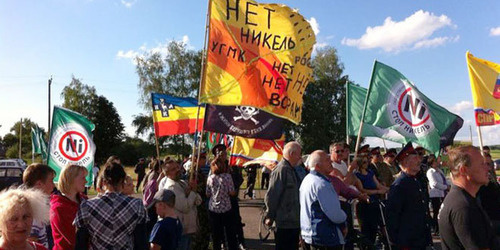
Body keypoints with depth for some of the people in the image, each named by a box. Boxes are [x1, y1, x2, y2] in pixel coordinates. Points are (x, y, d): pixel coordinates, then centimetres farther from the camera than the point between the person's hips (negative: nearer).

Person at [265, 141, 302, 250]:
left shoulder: (290, 169, 13)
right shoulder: (282, 169, -19)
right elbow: (271, 196, -21)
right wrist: (270, 217, -15)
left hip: (293, 223, 10)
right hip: (284, 224, -9)